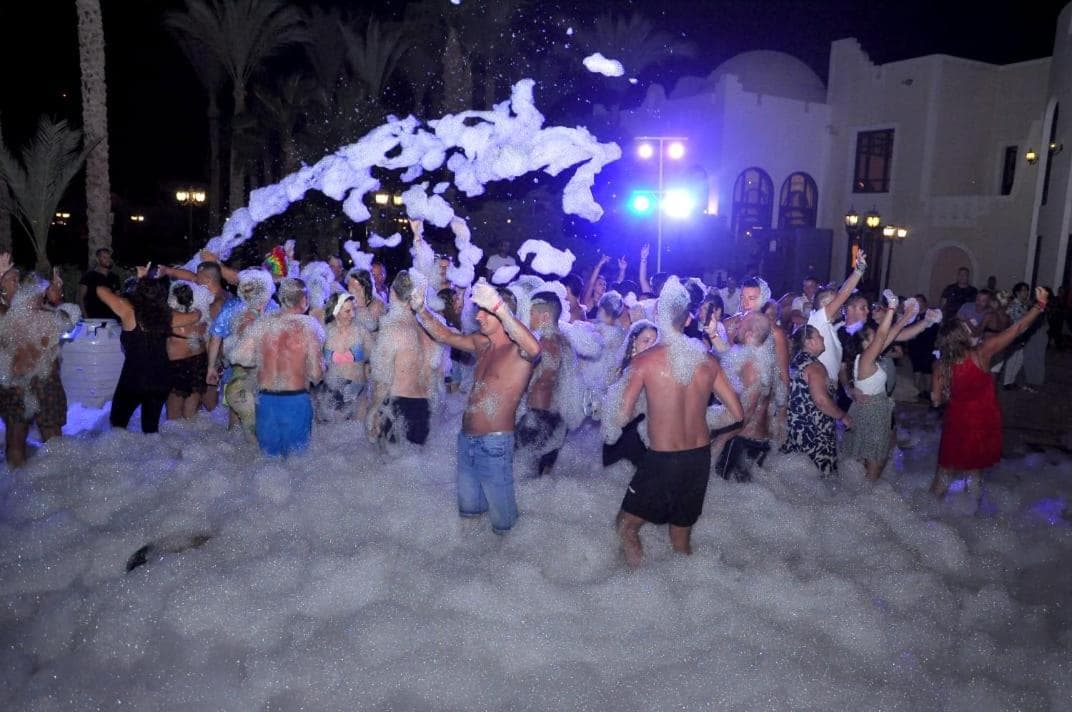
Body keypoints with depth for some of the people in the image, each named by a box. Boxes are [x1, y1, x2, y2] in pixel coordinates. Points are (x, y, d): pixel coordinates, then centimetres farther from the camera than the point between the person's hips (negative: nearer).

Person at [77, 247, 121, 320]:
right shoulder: (88, 276, 1)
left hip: (111, 318, 3)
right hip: (93, 318, -3)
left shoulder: (114, 277, 12)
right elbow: (80, 298, -1)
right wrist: (85, 317, -12)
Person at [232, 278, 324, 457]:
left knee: (269, 453, 18)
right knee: (295, 455, 10)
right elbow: (316, 373, -9)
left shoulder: (262, 323, -1)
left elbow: (237, 356, -5)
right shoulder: (309, 325, -9)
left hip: (266, 400, 3)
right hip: (296, 400, -3)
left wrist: (262, 360, 11)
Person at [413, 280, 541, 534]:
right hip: (467, 438, 8)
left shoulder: (518, 350, -16)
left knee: (501, 514, 8)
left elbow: (534, 349, -40)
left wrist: (499, 307, -48)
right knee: (468, 508, 24)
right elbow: (446, 336, 16)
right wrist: (420, 309, 1)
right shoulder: (482, 344, 7)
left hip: (494, 443, -7)